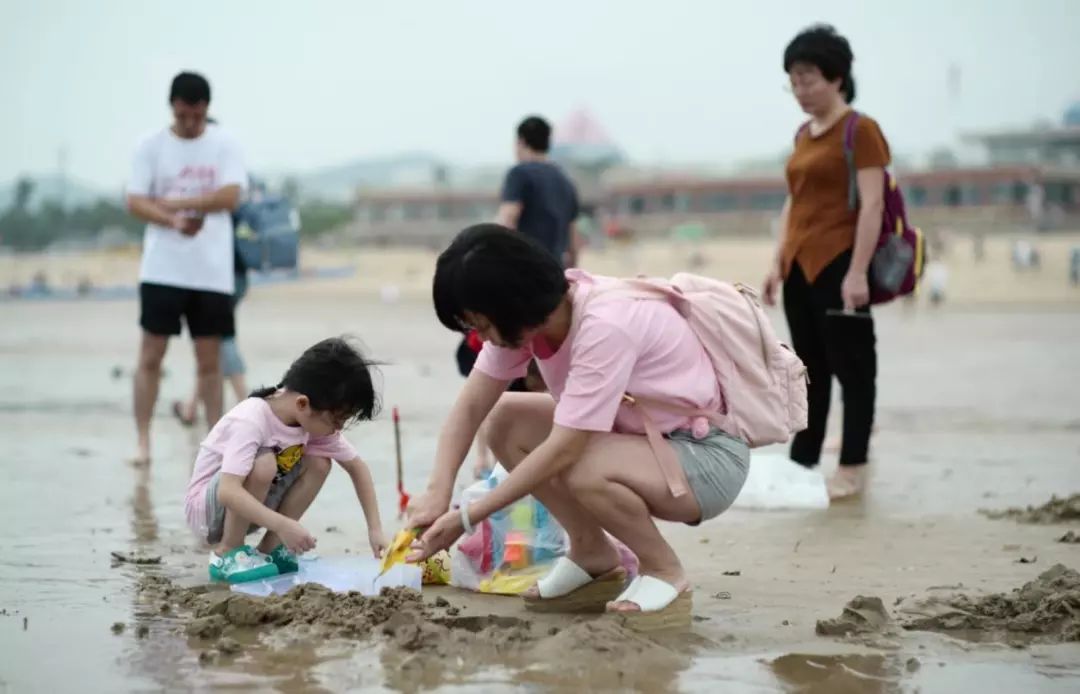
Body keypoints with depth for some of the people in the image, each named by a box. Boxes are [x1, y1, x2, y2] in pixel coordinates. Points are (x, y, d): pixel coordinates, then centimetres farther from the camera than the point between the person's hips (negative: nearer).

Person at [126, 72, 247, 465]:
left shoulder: (224, 145, 3)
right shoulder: (151, 147, 2)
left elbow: (230, 196, -9)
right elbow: (136, 202, -4)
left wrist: (175, 202, -12)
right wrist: (174, 222, -20)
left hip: (213, 272, 1)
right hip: (162, 269, 0)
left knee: (210, 360, 5)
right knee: (151, 355, -2)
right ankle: (143, 443, 1)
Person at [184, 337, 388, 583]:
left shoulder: (315, 419, -9)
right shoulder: (251, 422, -31)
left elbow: (356, 467, 2)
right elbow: (228, 492, -41)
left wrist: (375, 529, -6)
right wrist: (284, 525, -47)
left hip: (251, 506, 7)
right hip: (207, 506, -7)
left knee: (319, 463, -11)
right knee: (264, 464, -33)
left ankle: (270, 549, -3)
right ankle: (227, 553, -15)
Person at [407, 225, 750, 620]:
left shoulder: (605, 327, -31)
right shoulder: (528, 314, -8)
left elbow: (563, 449, -32)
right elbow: (471, 407, -8)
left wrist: (466, 519, -28)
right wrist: (438, 493, -23)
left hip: (708, 456, -8)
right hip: (643, 435, 8)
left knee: (583, 469, -34)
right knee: (505, 421, -5)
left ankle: (664, 572, -7)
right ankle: (593, 555, 7)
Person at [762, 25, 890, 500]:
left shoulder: (860, 131, -8)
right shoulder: (804, 135, 15)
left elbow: (871, 205, -14)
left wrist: (858, 271, -20)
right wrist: (778, 263, 13)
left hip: (839, 265, -8)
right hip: (801, 266, 8)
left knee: (851, 367, 0)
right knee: (809, 367, 11)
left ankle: (853, 467, 6)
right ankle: (801, 463, 16)